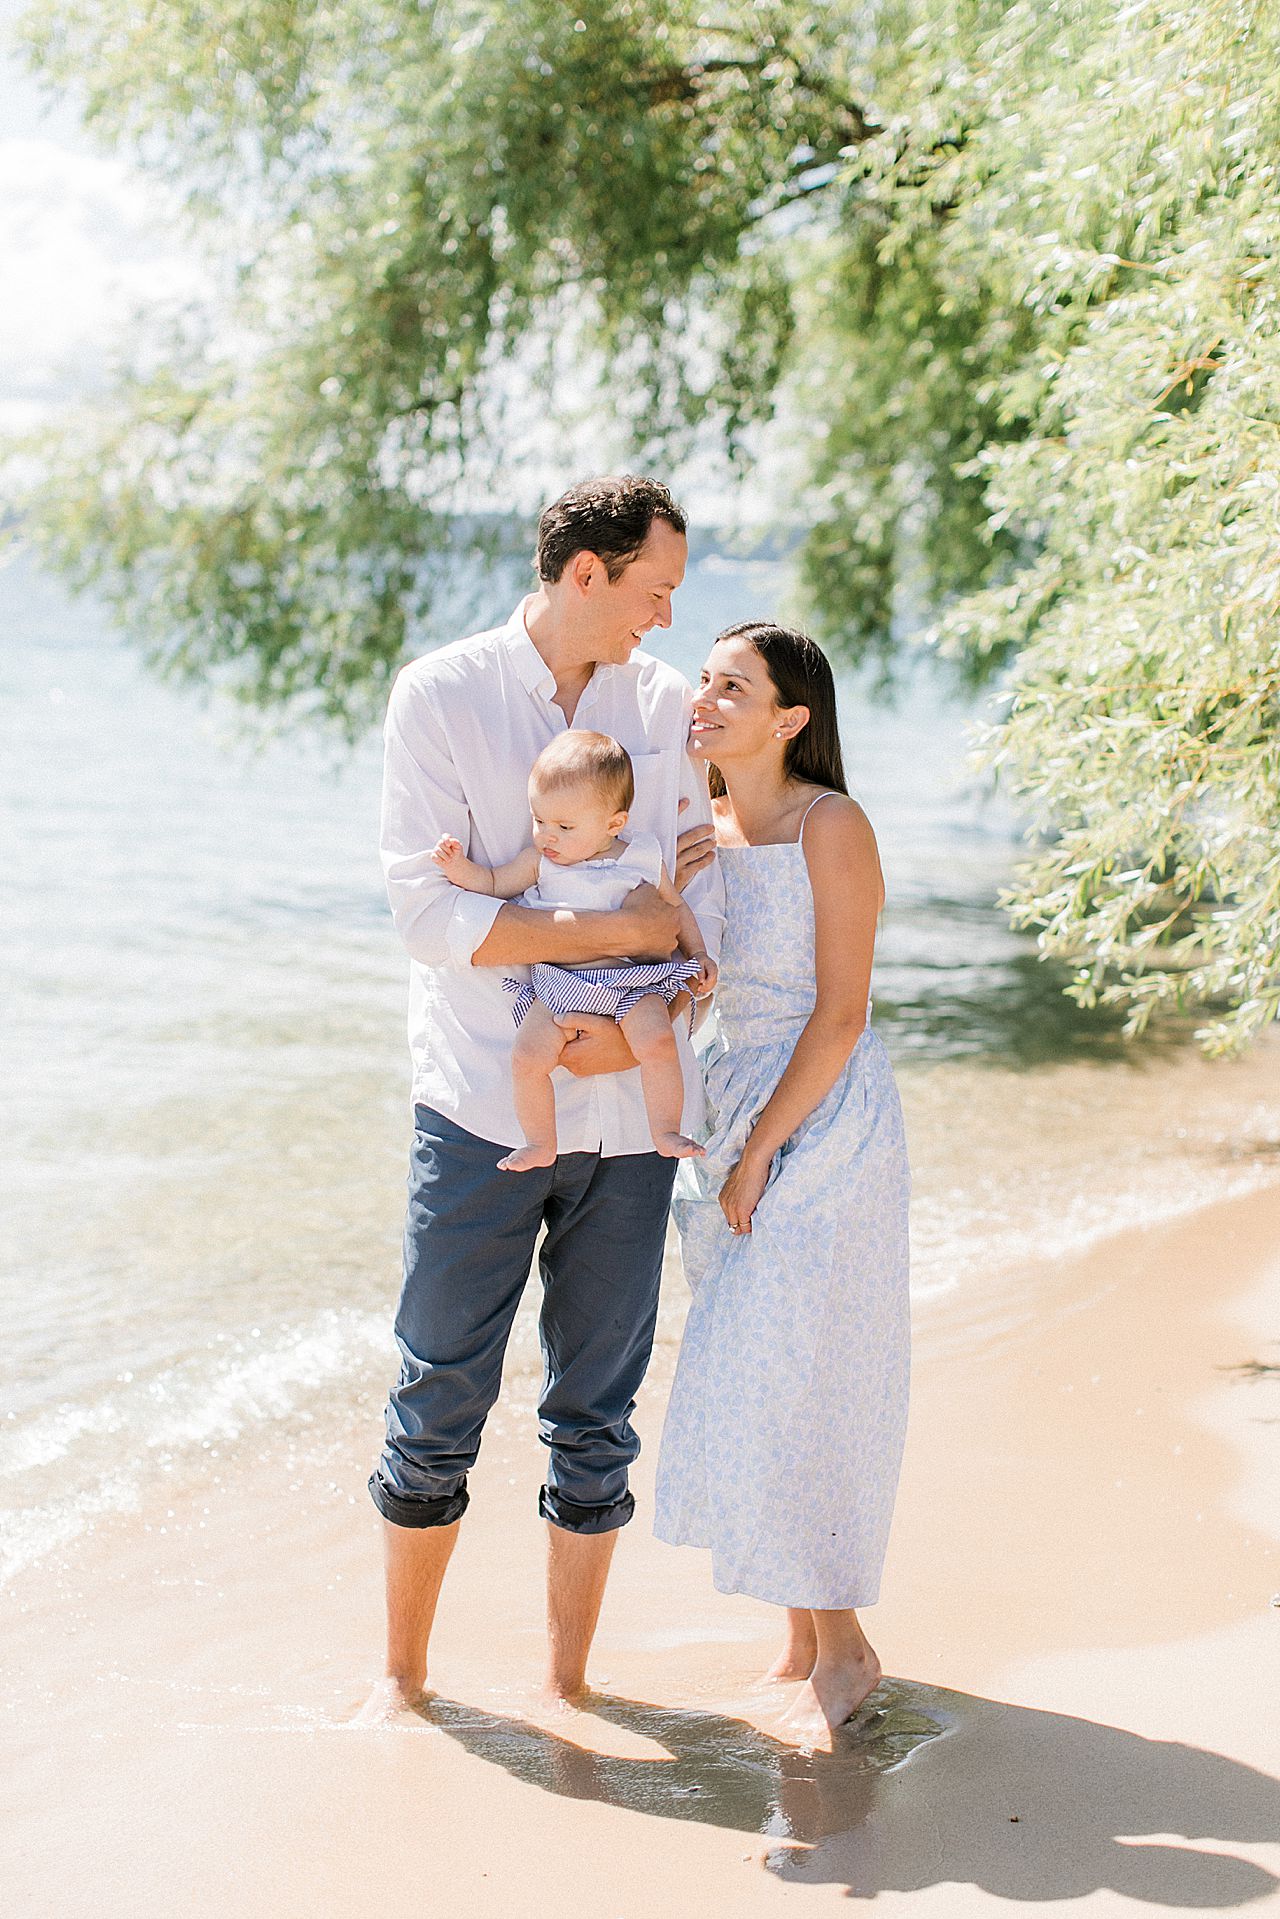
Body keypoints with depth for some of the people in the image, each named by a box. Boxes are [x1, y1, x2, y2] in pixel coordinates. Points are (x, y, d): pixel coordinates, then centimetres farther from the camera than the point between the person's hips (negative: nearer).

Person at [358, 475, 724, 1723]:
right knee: (440, 1400, 2)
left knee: (597, 1410, 8)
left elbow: (703, 896, 4)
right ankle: (402, 1671, 19)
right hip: (484, 1108, -3)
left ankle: (567, 1679, 21)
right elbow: (429, 910, -13)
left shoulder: (667, 704, 7)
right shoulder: (441, 696, -4)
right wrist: (619, 932, -13)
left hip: (629, 1110, 3)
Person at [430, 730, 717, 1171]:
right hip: (559, 985, 1)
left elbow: (675, 906, 18)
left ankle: (666, 1132, -11)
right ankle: (539, 1143, -3)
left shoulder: (642, 858, 4)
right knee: (528, 1055, -20)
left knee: (658, 1041, -27)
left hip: (633, 983, -1)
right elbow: (494, 884, 14)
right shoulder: (540, 860, 7)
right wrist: (459, 868, -3)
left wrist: (699, 955, 11)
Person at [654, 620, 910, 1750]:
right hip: (732, 1108, 7)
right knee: (752, 1383, 10)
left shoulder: (832, 828, -14)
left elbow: (839, 1015, -15)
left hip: (823, 1125, -7)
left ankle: (843, 1648, 11)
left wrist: (761, 1153, -15)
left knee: (794, 1388, -4)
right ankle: (803, 1633, 23)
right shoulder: (700, 831, 7)